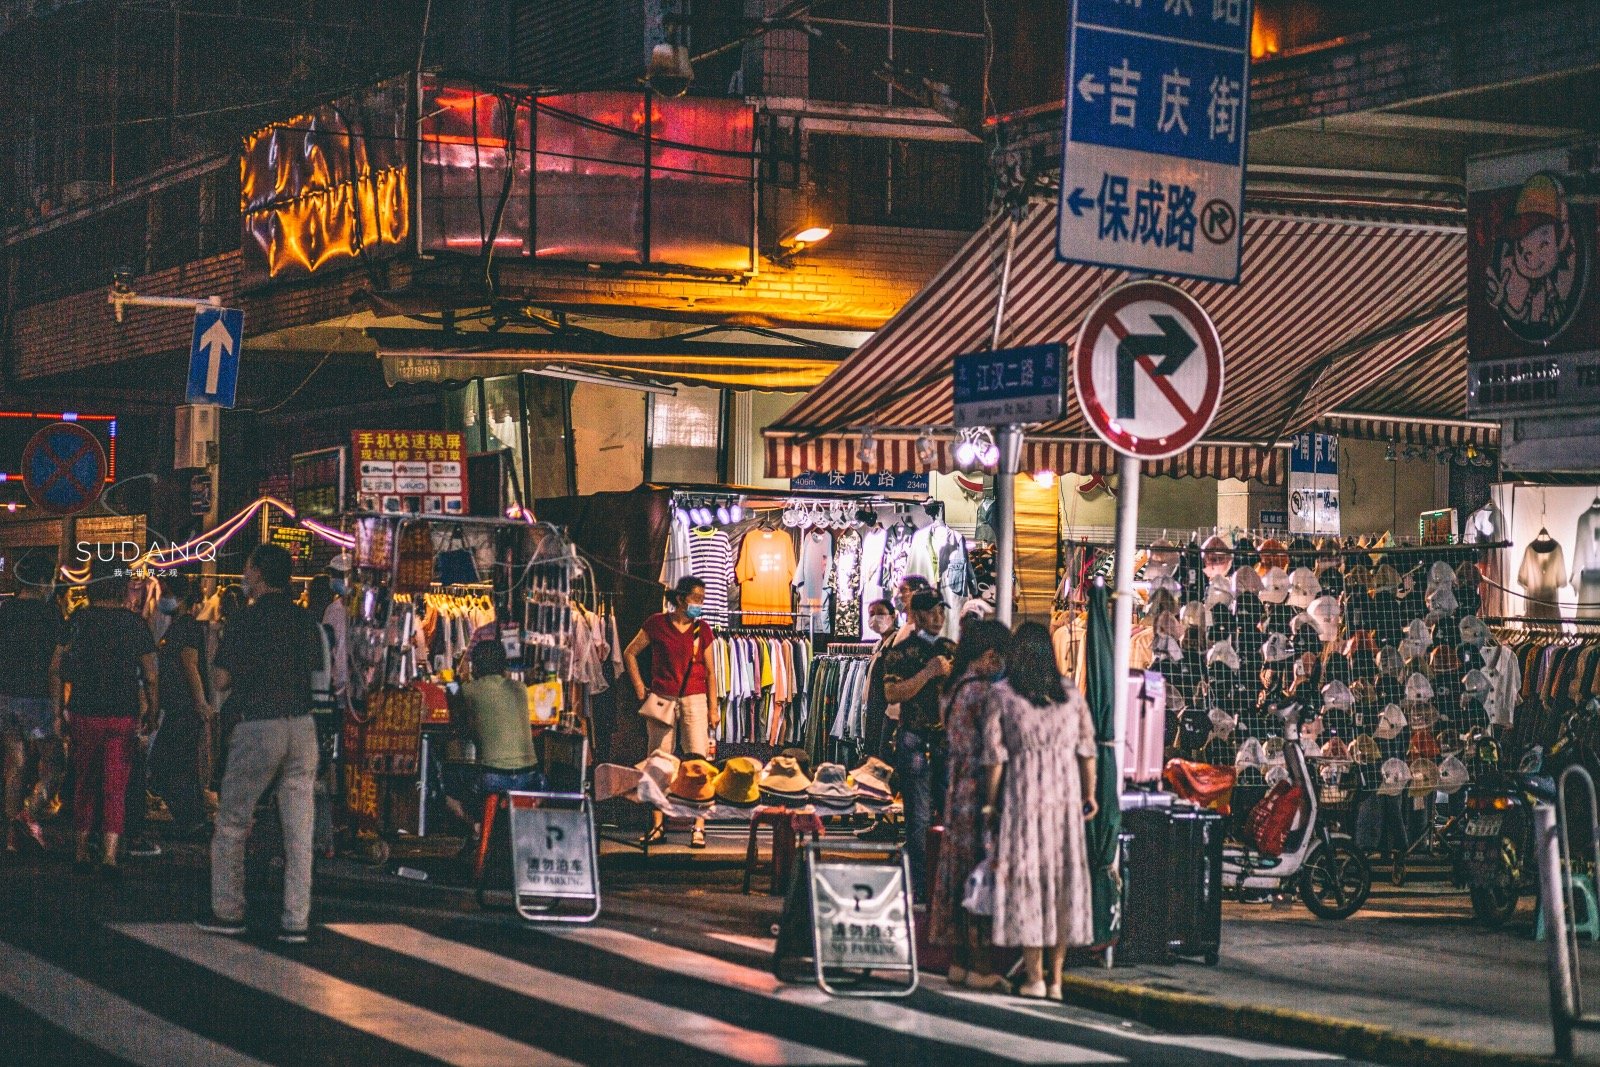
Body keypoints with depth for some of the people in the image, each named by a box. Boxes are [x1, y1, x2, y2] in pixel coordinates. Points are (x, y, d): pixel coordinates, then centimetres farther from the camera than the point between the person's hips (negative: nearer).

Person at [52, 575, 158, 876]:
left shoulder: (78, 619, 1)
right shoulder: (135, 623, -1)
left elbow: (56, 668, 0)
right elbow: (151, 677, -1)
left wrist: (57, 709, 7)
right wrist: (152, 715, 9)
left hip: (84, 713, 1)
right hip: (124, 715, -1)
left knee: (84, 783, 14)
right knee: (115, 787, 2)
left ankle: (82, 852, 17)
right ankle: (109, 854, -8)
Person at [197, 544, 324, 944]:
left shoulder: (246, 621, -8)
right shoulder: (305, 620, 8)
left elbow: (222, 680, -6)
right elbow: (315, 670, 12)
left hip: (258, 727, -5)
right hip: (302, 725, 5)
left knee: (232, 822, 10)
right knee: (298, 827, 3)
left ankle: (227, 911, 14)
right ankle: (296, 921, 2)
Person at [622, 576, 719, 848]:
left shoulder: (702, 630, 7)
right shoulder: (657, 624, 1)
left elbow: (709, 672, 11)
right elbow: (629, 653, 10)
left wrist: (713, 708, 7)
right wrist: (640, 688, 6)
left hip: (694, 700, 0)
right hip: (662, 700, 0)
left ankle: (699, 827, -9)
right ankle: (658, 824, 14)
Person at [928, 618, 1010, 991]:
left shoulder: (956, 689, 12)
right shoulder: (983, 691, -17)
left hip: (959, 792, 10)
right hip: (981, 794, -9)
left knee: (960, 876, 12)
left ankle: (960, 962, 18)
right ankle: (978, 967, 0)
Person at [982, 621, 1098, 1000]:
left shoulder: (1002, 694, -3)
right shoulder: (1070, 692, 5)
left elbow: (994, 755, -4)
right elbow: (1086, 748, 7)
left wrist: (991, 802, 4)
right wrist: (1089, 794, 17)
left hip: (1023, 792, -3)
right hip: (1066, 794, 3)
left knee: (1026, 882, 3)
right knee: (1063, 879, 8)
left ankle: (1034, 978, 3)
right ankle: (1056, 978, 10)